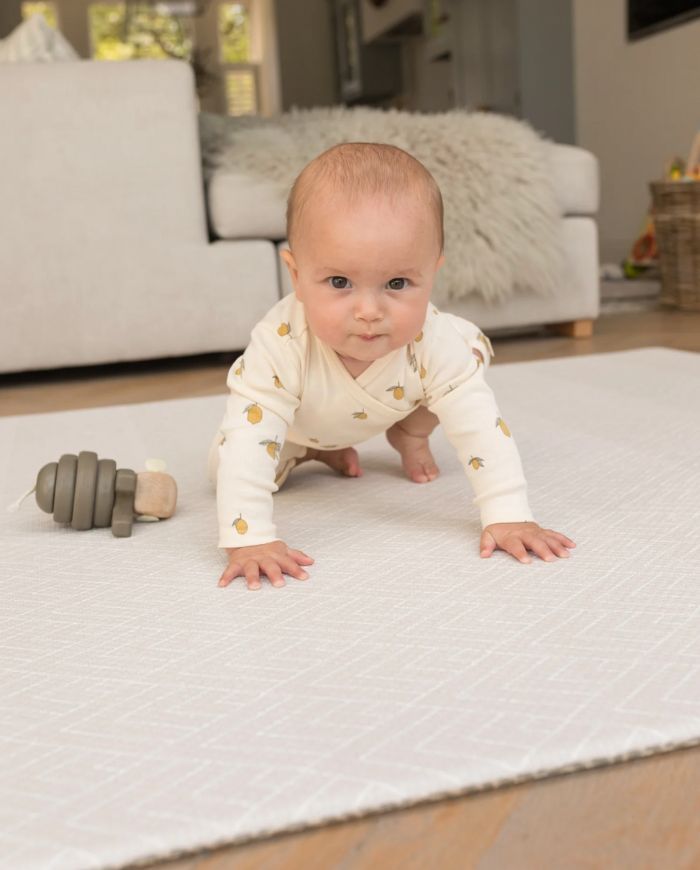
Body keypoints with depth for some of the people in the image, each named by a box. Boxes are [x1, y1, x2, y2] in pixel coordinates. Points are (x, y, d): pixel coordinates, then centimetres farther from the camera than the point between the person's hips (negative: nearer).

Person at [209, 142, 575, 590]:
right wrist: (248, 540, -56)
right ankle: (316, 449, 16)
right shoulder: (281, 344, -47)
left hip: (390, 406, 1)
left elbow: (481, 426, -36)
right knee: (226, 464, -10)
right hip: (298, 419, -1)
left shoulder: (436, 342, -41)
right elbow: (248, 440, -48)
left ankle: (410, 435, 15)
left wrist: (508, 516, -42)